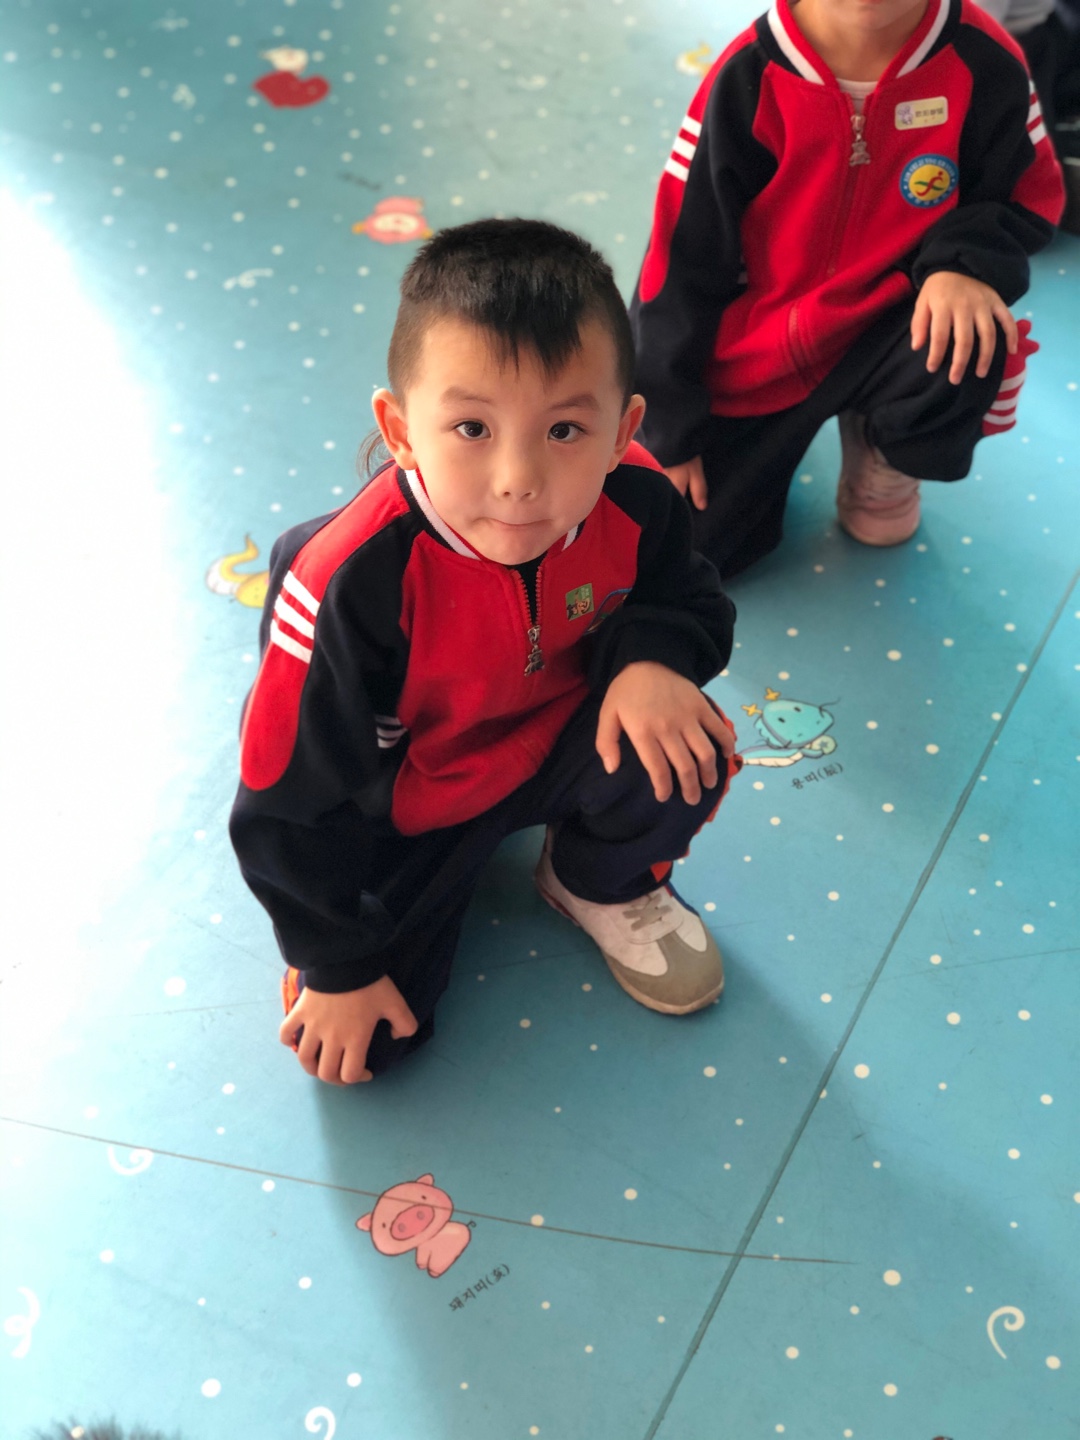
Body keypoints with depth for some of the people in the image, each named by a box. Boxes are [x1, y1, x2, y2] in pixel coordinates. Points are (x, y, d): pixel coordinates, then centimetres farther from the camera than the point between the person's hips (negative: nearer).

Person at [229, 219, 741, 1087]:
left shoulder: (632, 502, -25)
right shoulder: (354, 588, -36)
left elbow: (687, 600, -1)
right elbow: (292, 807, -24)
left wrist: (649, 657, -27)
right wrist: (336, 968, -13)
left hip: (558, 742, 3)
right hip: (398, 810, -2)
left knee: (685, 748, -25)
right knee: (367, 1041, -8)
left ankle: (603, 884, 9)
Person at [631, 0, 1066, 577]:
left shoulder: (982, 64, -17)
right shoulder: (749, 77, -19)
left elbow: (1026, 197, -2)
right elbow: (682, 258, -12)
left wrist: (965, 262, -27)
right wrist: (669, 430, -9)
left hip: (884, 330, 0)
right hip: (758, 351, 0)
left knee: (969, 352, -34)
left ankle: (880, 452, 3)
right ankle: (780, 441, 30)